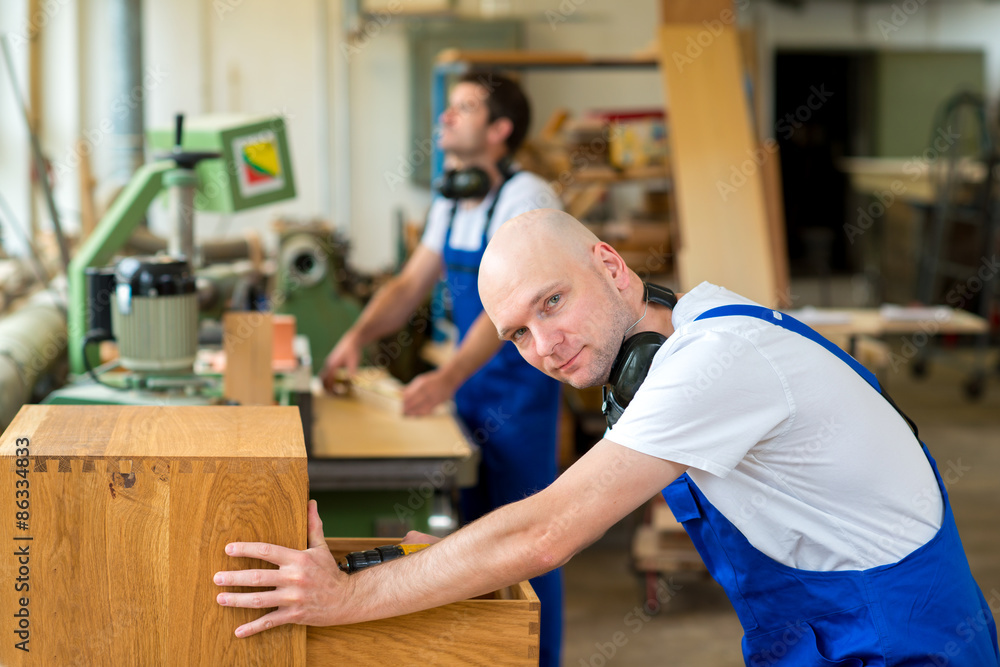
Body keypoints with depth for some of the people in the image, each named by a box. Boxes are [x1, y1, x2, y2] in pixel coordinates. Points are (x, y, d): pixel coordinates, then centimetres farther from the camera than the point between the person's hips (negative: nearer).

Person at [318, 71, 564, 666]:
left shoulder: (528, 198, -18)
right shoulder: (451, 202, 8)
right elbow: (410, 286, 10)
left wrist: (449, 376, -40)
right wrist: (359, 336, -8)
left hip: (522, 380, -8)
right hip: (470, 377, 8)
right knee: (471, 527, 13)